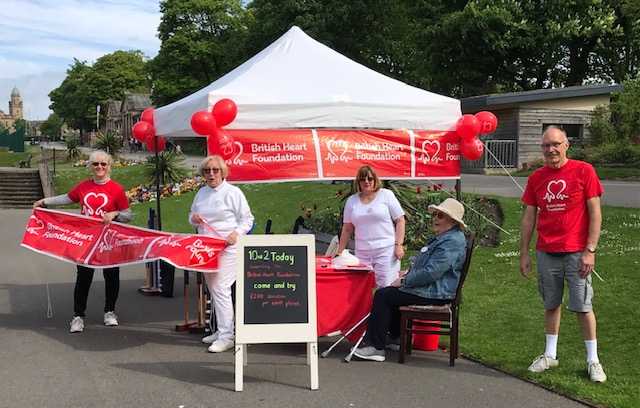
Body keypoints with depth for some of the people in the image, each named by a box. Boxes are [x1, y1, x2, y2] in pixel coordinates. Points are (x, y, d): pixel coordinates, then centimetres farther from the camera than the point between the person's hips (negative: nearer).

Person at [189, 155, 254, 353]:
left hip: (227, 248, -7)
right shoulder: (201, 193, 14)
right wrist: (193, 219, 2)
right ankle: (221, 330, 24)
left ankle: (226, 336, -12)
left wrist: (236, 233, -21)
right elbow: (192, 215, 26)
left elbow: (247, 219, -4)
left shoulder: (233, 192, -5)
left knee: (221, 289, -14)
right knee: (213, 289, 12)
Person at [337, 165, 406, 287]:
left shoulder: (386, 195, 4)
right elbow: (347, 229, 17)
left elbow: (400, 221, 2)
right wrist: (339, 253, 14)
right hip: (362, 253, 3)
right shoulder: (352, 201, 13)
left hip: (386, 250, -3)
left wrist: (399, 245, -8)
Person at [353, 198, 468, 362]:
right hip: (430, 288, 11)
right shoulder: (442, 238, 16)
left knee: (382, 296, -12)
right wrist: (407, 274, 12)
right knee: (390, 293, 22)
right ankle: (394, 337, 28)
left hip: (435, 294, -11)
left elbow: (430, 273, -26)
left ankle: (376, 347, -10)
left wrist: (404, 281, -15)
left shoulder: (452, 242, -21)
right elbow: (424, 263, 28)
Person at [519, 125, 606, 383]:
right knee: (551, 304, 12)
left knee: (582, 306, 1)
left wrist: (590, 250, -11)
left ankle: (593, 360, 13)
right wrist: (524, 253, 6)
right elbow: (529, 218, 9)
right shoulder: (536, 178, 6)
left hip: (576, 252, -3)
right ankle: (550, 355, 24)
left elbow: (595, 213, -6)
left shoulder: (583, 171, -5)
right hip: (546, 253, 4)